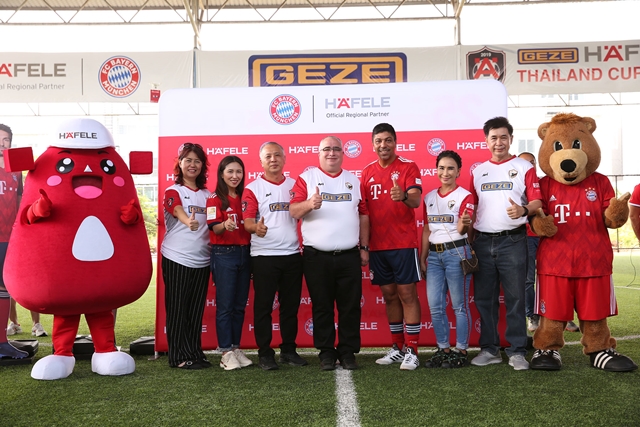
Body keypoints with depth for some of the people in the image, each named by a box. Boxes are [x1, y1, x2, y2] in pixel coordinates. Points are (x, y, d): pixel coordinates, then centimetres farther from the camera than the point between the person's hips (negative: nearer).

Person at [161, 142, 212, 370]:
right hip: (177, 259, -5)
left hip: (202, 259, 5)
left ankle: (195, 353, 18)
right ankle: (180, 356, 7)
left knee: (196, 310, 9)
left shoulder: (207, 195, 14)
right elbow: (179, 212, -25)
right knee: (178, 309, 0)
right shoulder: (173, 192, -3)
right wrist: (188, 222, -46)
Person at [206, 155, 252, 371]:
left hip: (244, 253, 6)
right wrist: (225, 225, -37)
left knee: (240, 305, 9)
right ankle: (226, 352, 4)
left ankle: (236, 348, 18)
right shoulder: (215, 199, -5)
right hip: (224, 255, -6)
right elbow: (214, 228, -17)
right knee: (225, 305, -3)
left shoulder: (245, 198, 13)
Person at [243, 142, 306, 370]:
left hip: (293, 255, 4)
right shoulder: (253, 188, -1)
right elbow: (247, 220, -10)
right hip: (264, 256, -4)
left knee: (291, 304, 10)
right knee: (263, 305, 1)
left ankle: (289, 350, 22)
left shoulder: (295, 185, 11)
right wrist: (256, 227, -31)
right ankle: (264, 353, 11)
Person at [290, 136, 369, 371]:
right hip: (317, 256, -2)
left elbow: (363, 215, 14)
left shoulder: (354, 180, 14)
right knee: (322, 307, 5)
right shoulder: (306, 178, 3)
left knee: (350, 306, 5)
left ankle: (348, 352, 16)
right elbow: (293, 211, -8)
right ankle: (326, 353, 16)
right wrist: (309, 204, -29)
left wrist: (364, 247, 8)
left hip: (349, 255, 2)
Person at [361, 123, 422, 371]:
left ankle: (412, 351, 5)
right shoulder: (367, 172, 10)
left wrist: (404, 196, -40)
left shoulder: (408, 167, -4)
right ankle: (397, 348, 22)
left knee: (407, 294, -2)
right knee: (389, 295, 11)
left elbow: (416, 200, -17)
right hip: (377, 246, 5)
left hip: (403, 243, -5)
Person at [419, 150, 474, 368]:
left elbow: (461, 230, -13)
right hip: (434, 255, 6)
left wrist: (464, 224, -36)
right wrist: (422, 258, 13)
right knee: (435, 307, 6)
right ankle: (443, 349, 18)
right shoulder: (429, 198, 12)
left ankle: (461, 351, 11)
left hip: (456, 252, -5)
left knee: (459, 305, 1)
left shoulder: (464, 196, -4)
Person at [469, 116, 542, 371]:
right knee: (484, 298, 7)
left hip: (512, 241, -4)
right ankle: (490, 349, 18)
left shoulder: (524, 167, 3)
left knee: (515, 297, 0)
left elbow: (537, 201, -5)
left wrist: (524, 210, -27)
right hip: (482, 242, 4)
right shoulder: (477, 171, 14)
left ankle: (517, 351, 9)